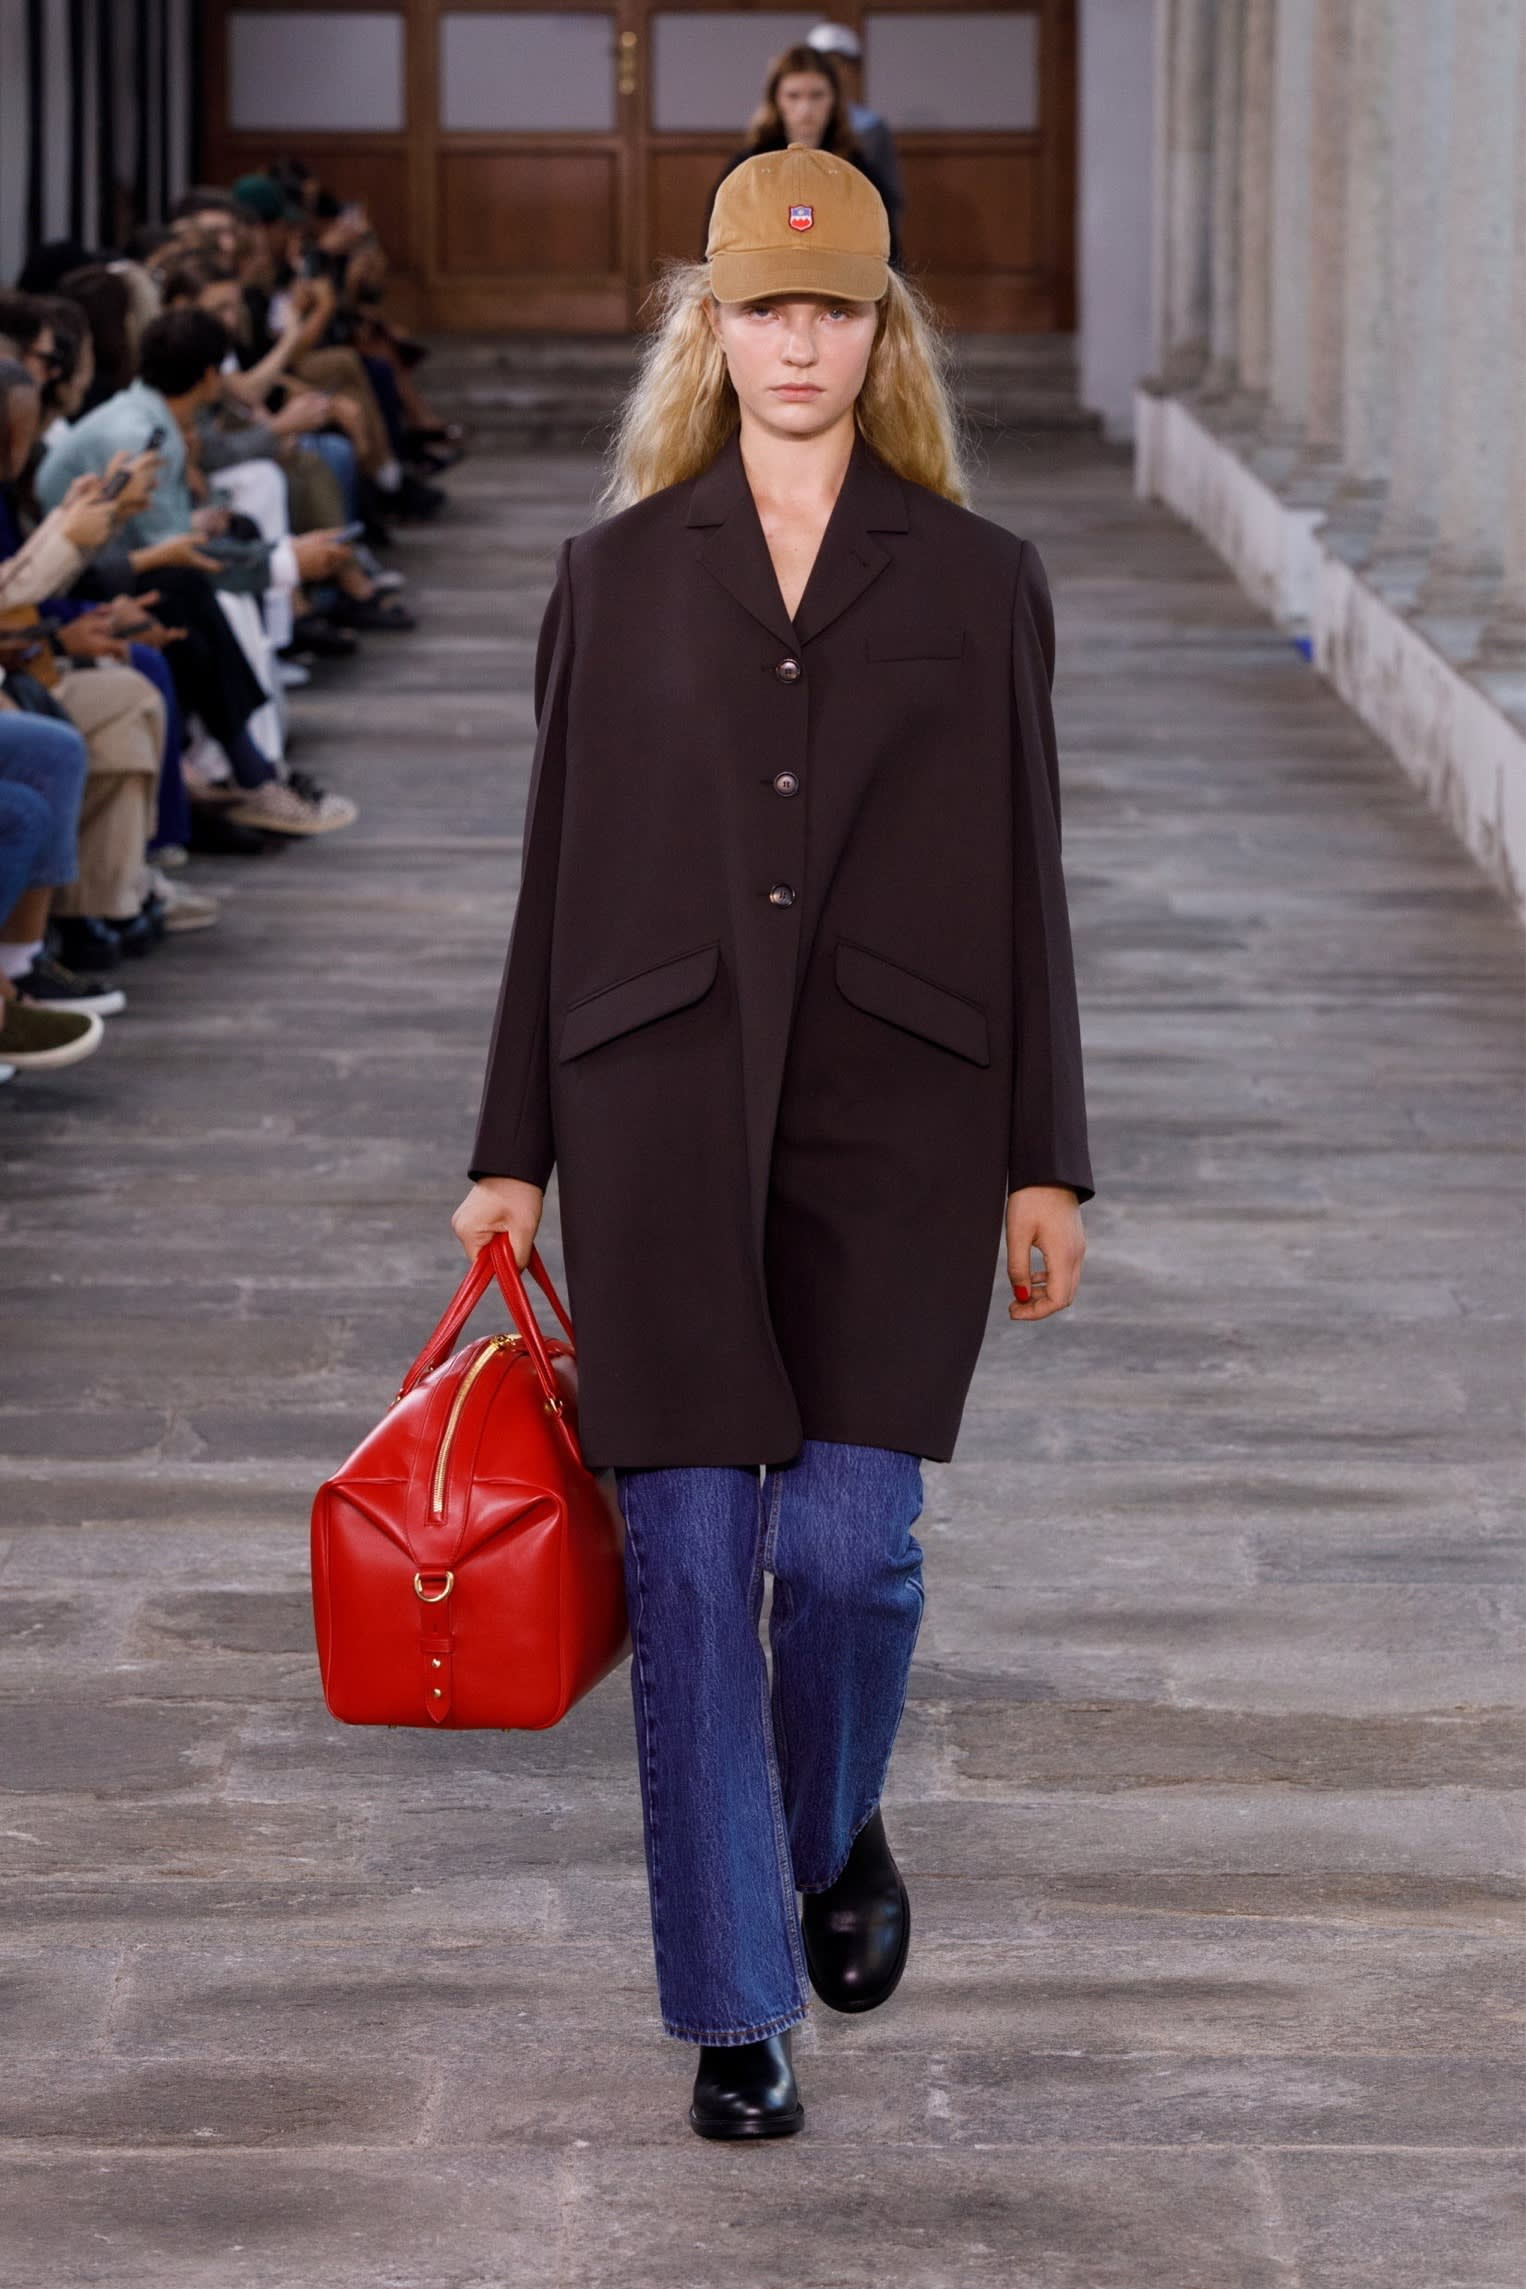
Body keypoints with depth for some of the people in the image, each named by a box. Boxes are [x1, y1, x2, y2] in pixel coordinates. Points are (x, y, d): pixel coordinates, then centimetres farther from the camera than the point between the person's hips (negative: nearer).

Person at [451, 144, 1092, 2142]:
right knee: (688, 1552, -3)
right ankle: (737, 2013, 7)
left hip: (895, 1112, 0)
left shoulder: (977, 579, 6)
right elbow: (560, 872, 9)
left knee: (848, 1533, -9)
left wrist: (1046, 1164, 3)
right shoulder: (618, 574, 8)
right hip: (662, 1104, 1)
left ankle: (836, 1834, 24)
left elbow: (1025, 885, 6)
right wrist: (511, 1152, 7)